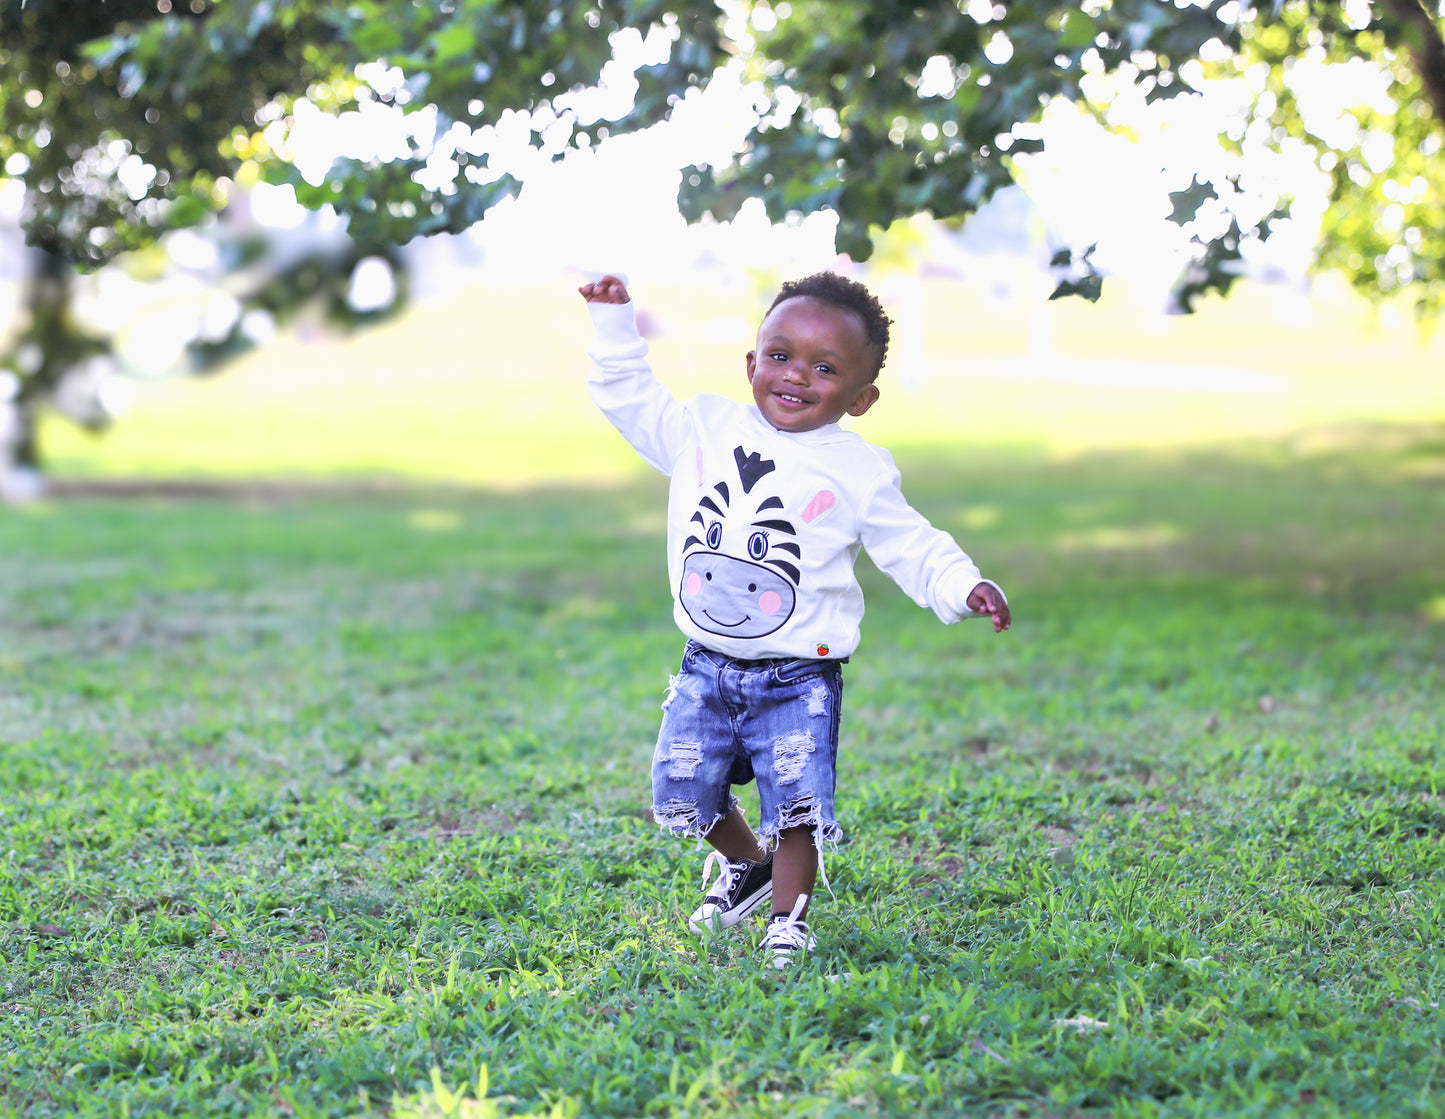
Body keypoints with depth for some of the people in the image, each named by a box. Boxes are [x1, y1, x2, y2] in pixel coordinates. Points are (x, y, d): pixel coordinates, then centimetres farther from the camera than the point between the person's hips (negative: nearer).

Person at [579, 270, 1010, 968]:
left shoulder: (861, 472, -4)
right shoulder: (705, 431, 2)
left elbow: (909, 547, 0)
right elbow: (629, 397, 13)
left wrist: (963, 587, -16)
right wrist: (614, 323, 5)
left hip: (798, 679, -3)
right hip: (706, 669, 3)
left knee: (798, 807, -7)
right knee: (682, 792, 8)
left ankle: (788, 918, 16)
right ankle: (745, 863, 37)